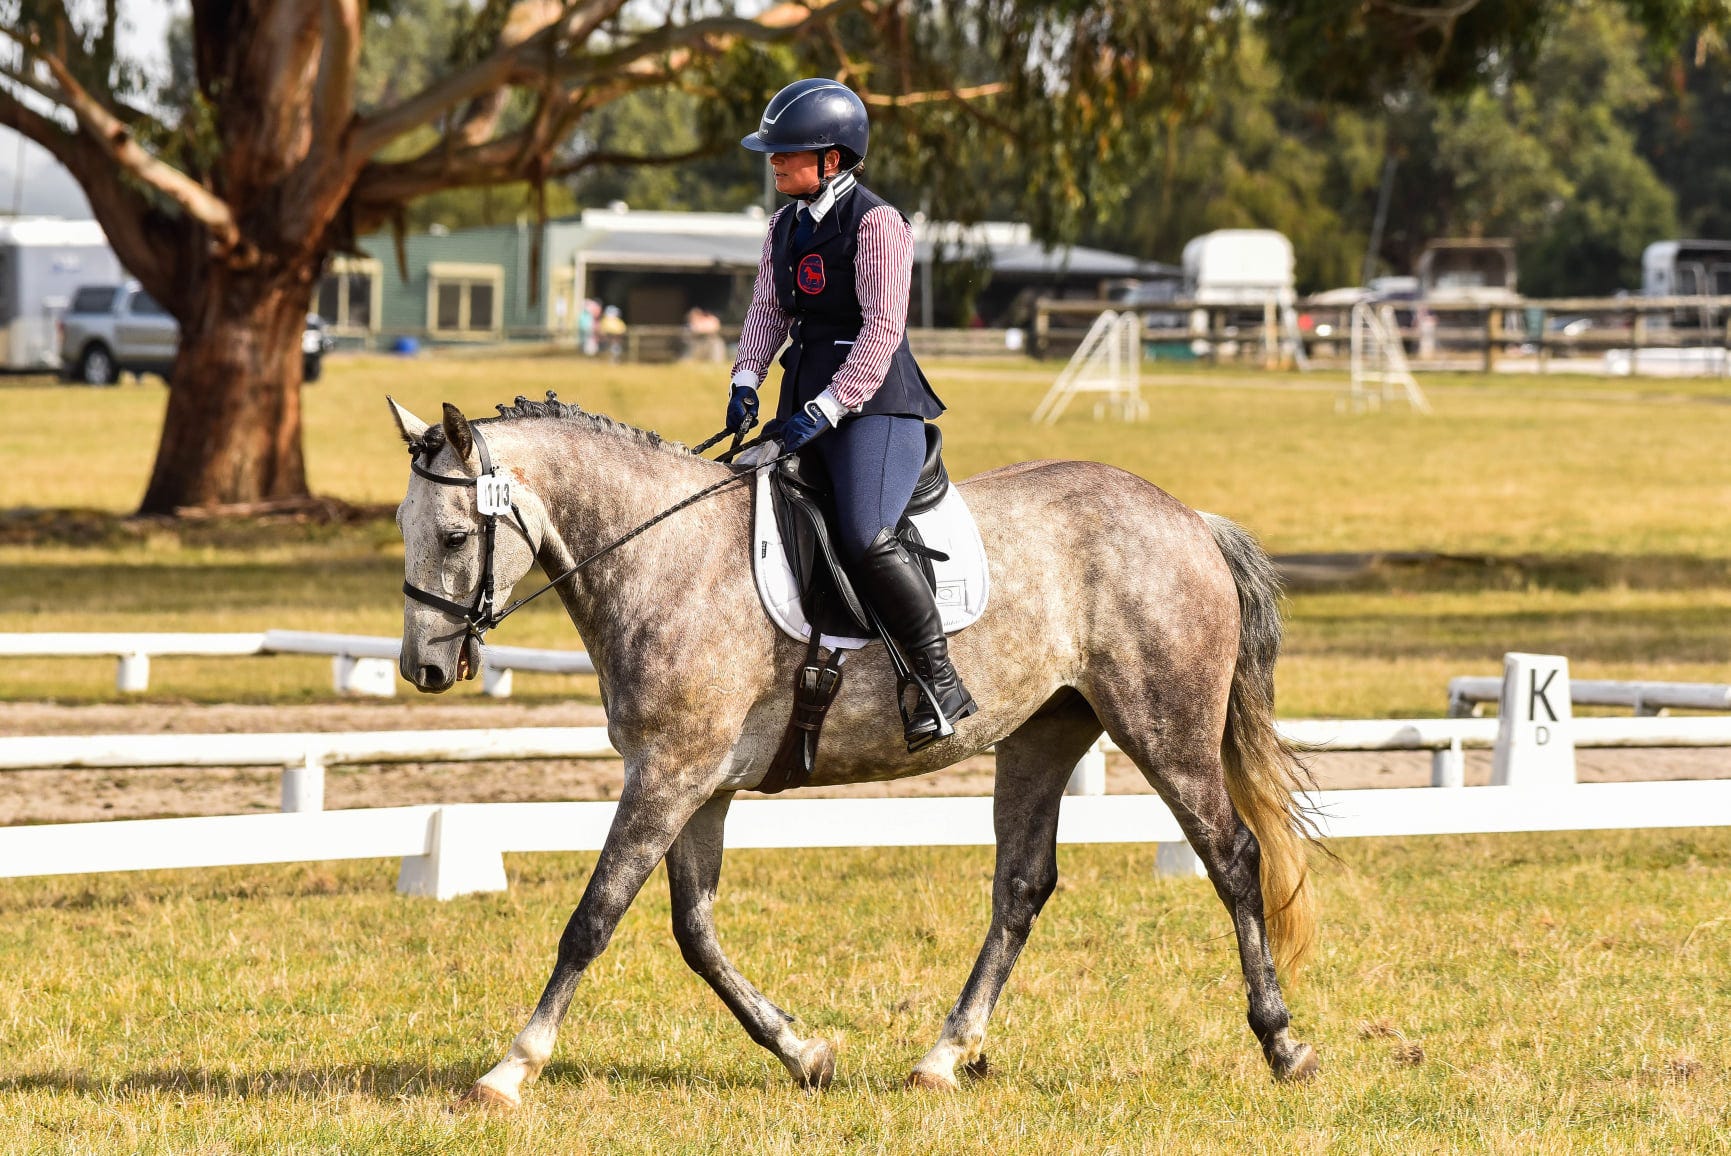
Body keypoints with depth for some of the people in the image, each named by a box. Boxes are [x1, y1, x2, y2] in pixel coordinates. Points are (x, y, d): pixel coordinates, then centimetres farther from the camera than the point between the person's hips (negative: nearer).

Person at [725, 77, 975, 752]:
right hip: (806, 401, 9)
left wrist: (826, 410, -21)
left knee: (865, 538, -26)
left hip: (874, 403, -9)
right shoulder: (785, 226, 14)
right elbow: (768, 310, 15)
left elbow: (883, 328, -17)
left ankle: (942, 682, -18)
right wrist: (746, 381, -3)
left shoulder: (876, 224, -12)